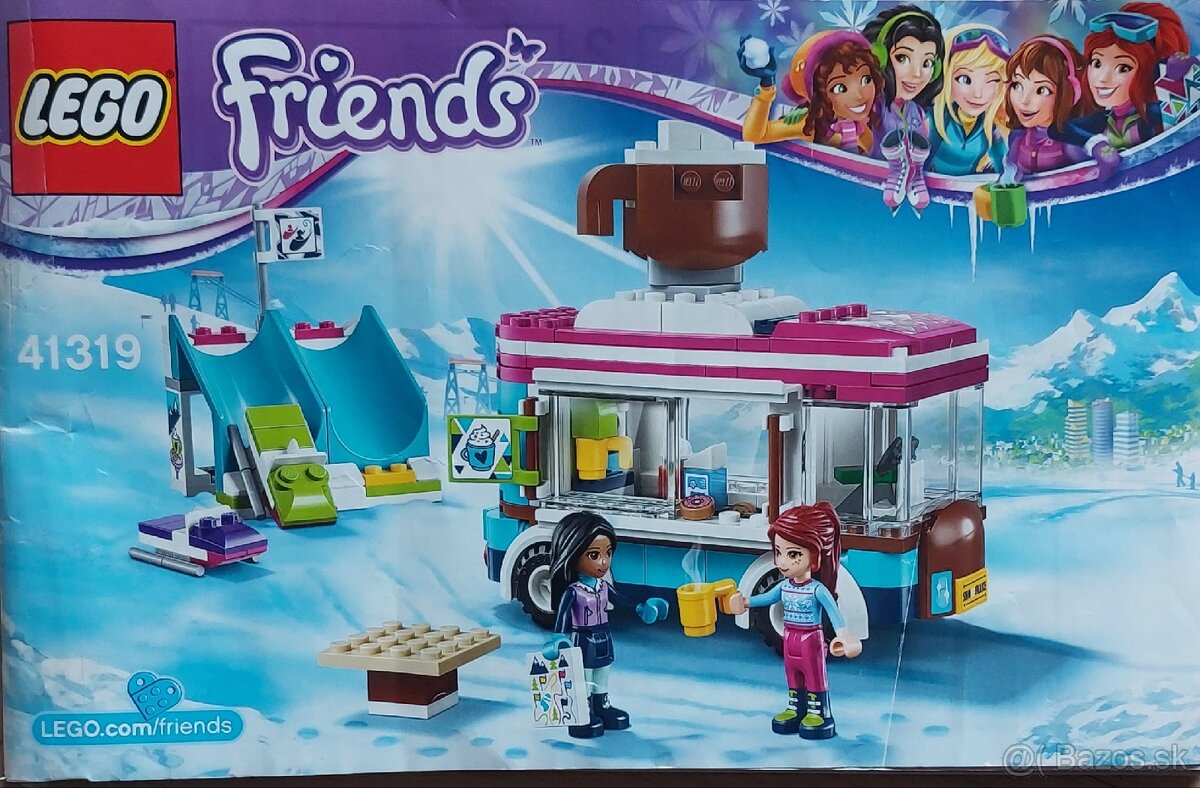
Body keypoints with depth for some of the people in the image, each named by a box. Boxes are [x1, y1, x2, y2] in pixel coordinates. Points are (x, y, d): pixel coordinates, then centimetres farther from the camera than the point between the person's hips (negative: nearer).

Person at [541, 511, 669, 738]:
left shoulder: (604, 586, -4)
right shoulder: (572, 591, -25)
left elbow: (620, 599, 12)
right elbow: (561, 615, -29)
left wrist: (640, 607, 21)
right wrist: (559, 638, -41)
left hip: (603, 640, 7)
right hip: (583, 642, -7)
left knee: (602, 680, 21)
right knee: (584, 681, 7)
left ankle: (602, 707, 36)